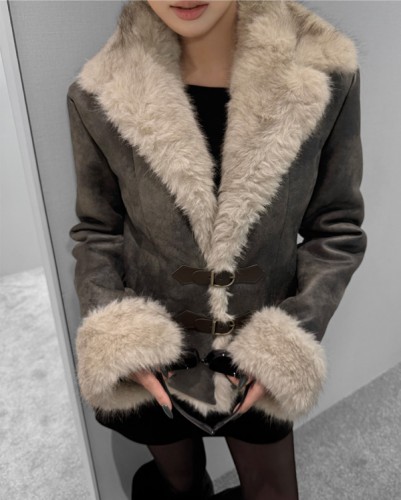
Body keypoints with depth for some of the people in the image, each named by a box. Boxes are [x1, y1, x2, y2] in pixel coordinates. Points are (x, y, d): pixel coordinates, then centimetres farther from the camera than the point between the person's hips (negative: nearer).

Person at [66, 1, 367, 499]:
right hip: (153, 363, 0)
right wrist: (117, 341, -17)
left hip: (258, 362, 1)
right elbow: (96, 231, -3)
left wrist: (290, 340, -17)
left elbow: (336, 231, -6)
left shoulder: (324, 77, -16)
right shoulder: (99, 96, -16)